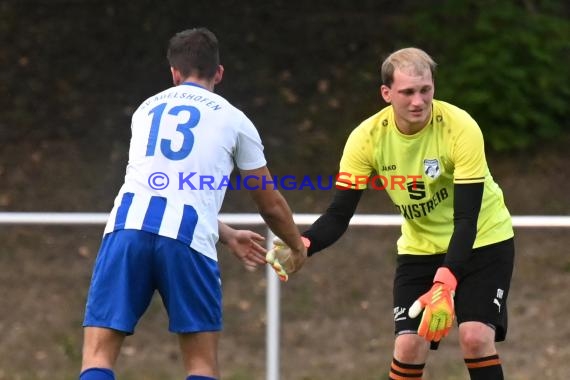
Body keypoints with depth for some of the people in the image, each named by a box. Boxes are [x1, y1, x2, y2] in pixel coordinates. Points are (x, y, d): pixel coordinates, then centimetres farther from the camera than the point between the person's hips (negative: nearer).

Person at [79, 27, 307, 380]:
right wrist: (298, 247, 46)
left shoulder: (147, 109, 27)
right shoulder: (233, 119, 18)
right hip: (187, 237, -2)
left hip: (128, 224, 2)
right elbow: (271, 205, 26)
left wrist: (229, 235, 47)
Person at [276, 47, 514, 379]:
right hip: (420, 248, 3)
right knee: (409, 346, -10)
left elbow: (466, 219, -29)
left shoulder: (461, 128, -26)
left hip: (482, 240, -3)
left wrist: (445, 283, -42)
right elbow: (339, 215, -14)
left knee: (475, 337, -19)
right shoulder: (367, 137, -18)